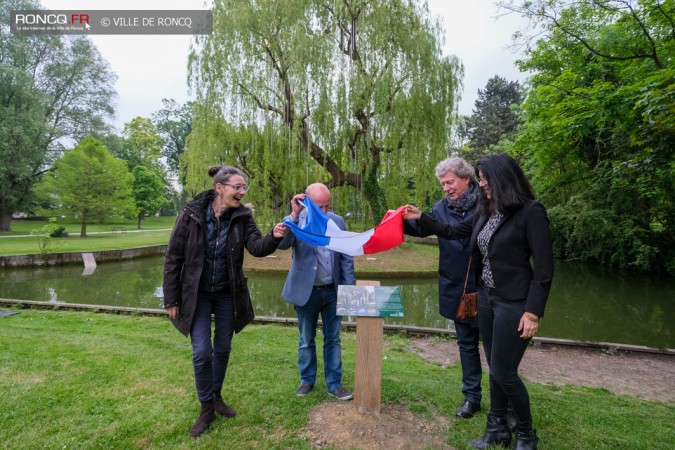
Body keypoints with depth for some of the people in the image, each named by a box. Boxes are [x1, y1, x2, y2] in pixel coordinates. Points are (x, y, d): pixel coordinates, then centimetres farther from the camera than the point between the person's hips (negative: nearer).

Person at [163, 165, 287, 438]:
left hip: (227, 294, 3)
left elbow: (256, 247, -21)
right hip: (197, 294, -2)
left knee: (223, 349, 13)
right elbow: (173, 257, -10)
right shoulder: (191, 214, -15)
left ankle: (216, 396, 36)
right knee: (202, 352, -4)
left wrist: (274, 238, -44)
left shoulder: (242, 216, -8)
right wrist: (171, 299, -8)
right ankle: (206, 408, 19)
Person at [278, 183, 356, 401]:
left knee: (333, 339, 12)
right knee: (306, 340, 14)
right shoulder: (297, 220, -8)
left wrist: (350, 288, 1)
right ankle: (307, 380, 33)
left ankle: (334, 384, 25)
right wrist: (294, 215, -32)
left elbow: (346, 257, 4)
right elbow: (282, 244, -25)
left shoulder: (338, 221, 0)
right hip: (306, 291, -2)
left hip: (333, 291, 2)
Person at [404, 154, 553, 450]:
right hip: (486, 297, 7)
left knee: (504, 372, 1)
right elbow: (452, 232, 19)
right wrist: (420, 218, 13)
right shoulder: (486, 212, 6)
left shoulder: (531, 212, -14)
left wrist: (533, 312, -17)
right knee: (495, 369, 15)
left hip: (514, 303, -7)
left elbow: (544, 268, -15)